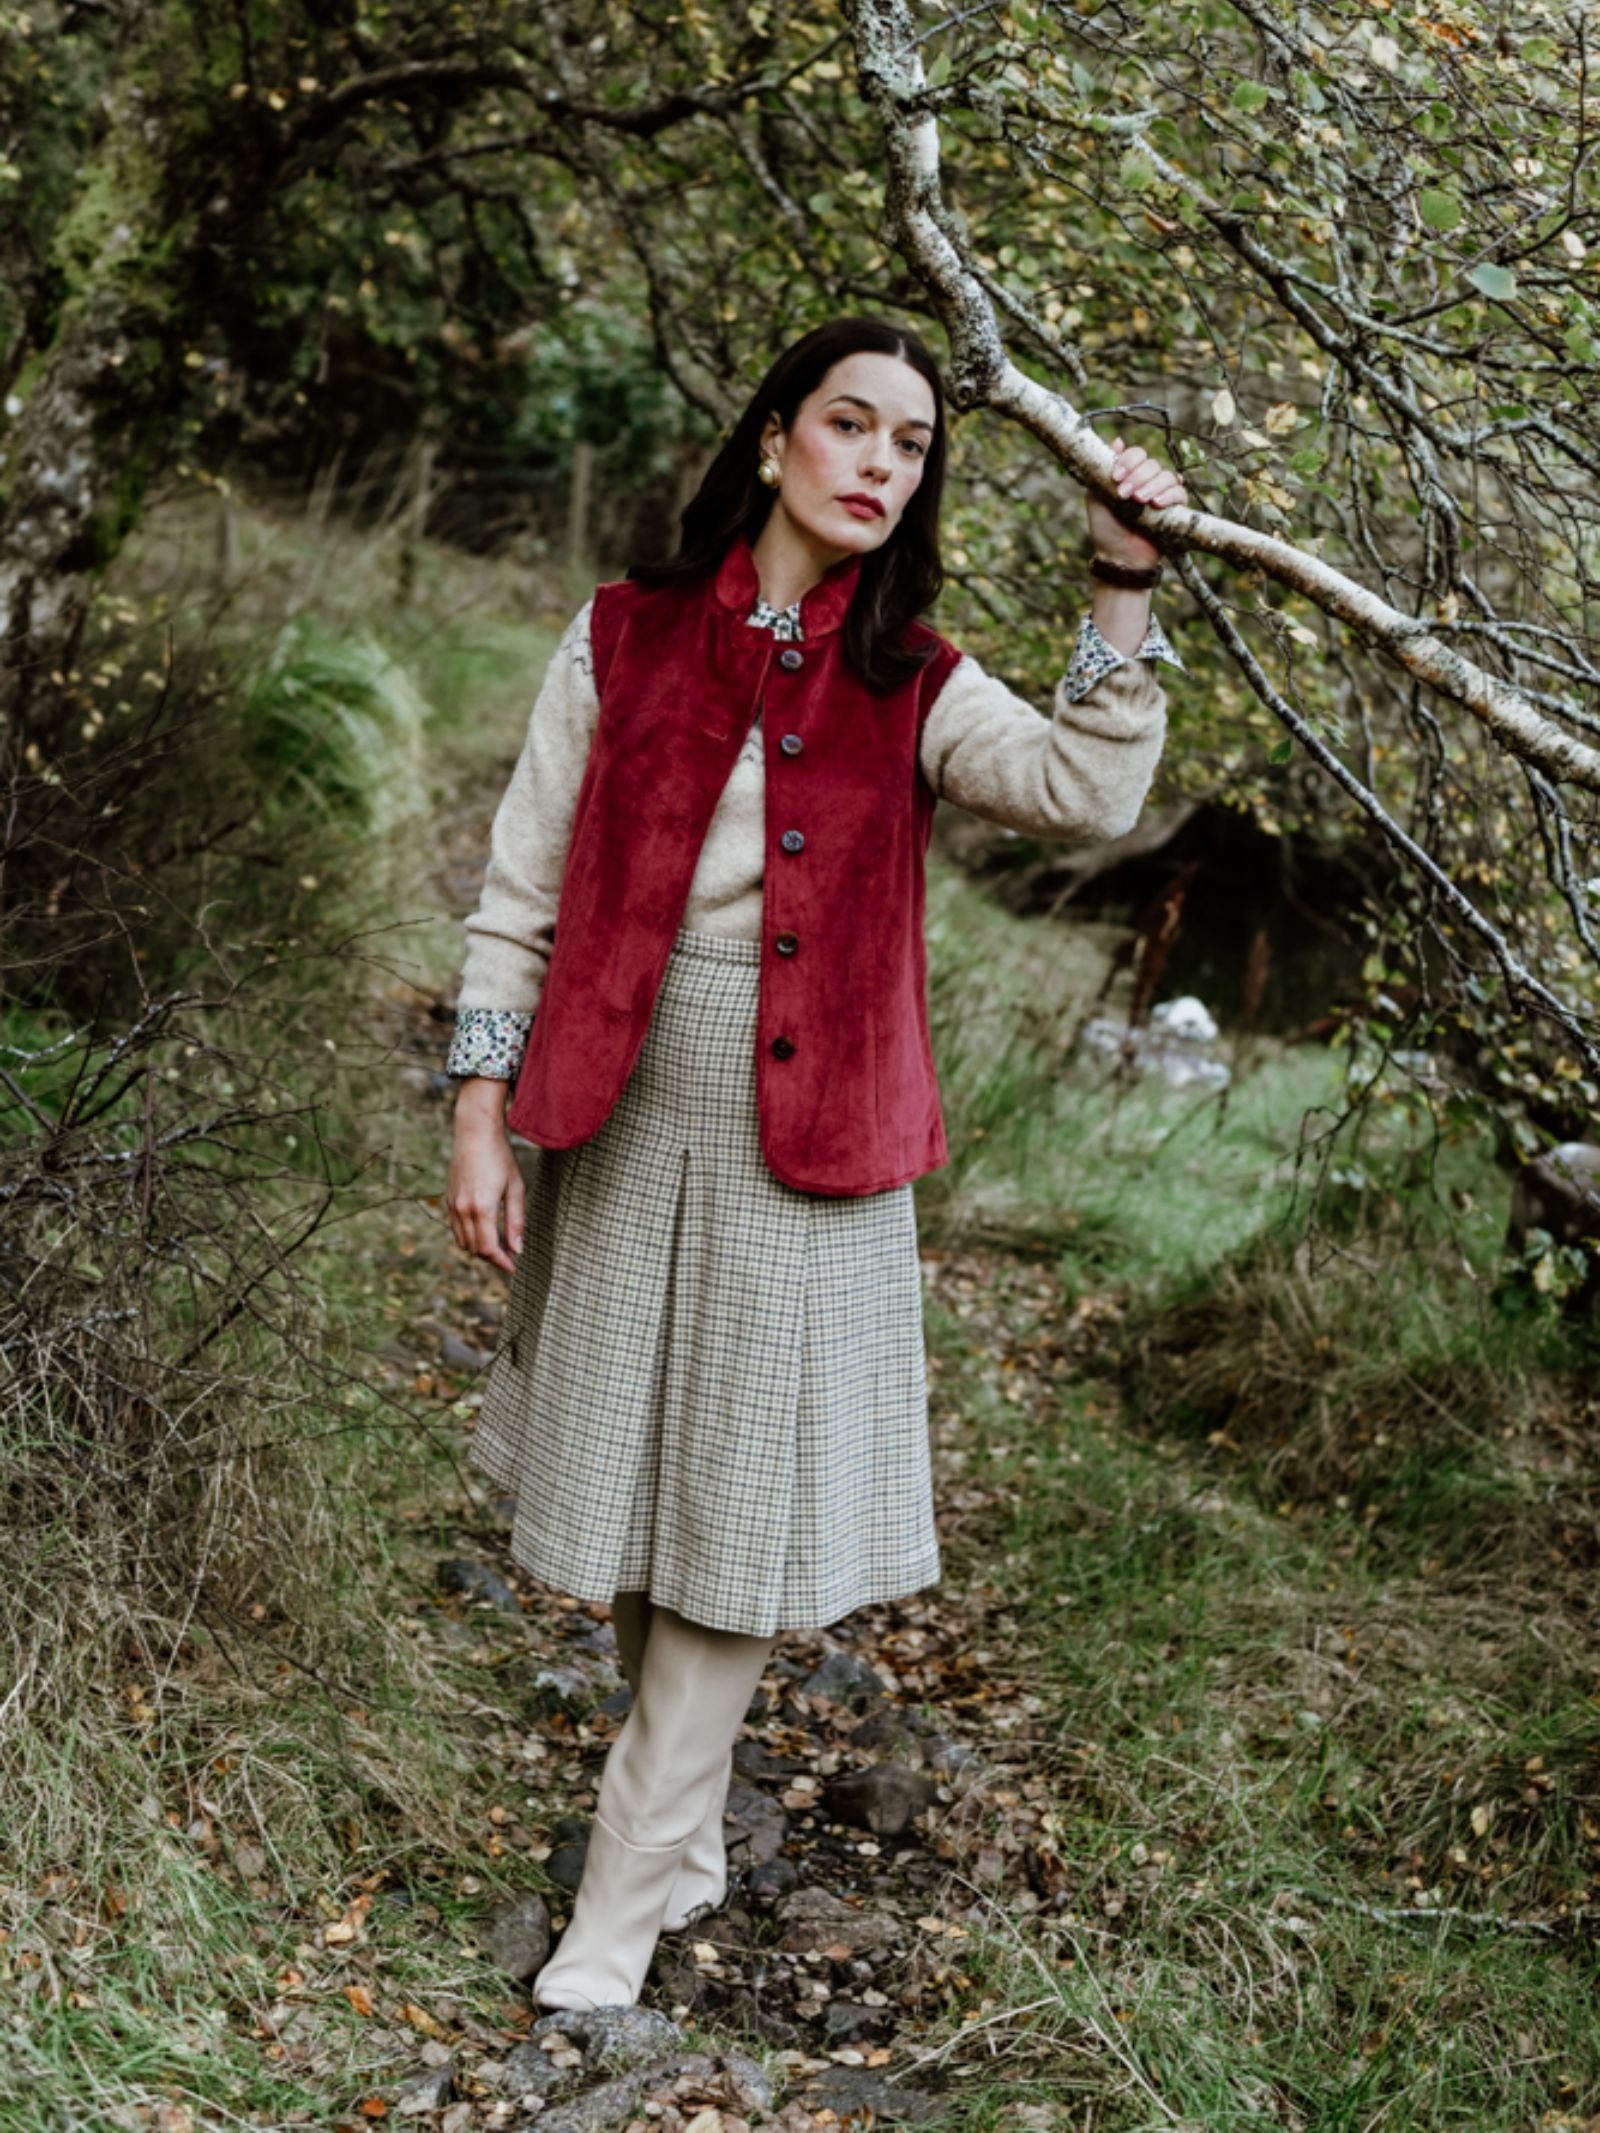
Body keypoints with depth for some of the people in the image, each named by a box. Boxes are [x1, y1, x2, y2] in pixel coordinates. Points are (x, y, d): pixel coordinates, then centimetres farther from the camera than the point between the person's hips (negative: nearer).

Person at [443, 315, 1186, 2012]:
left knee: (742, 1510, 1)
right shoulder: (626, 638, 3)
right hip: (623, 1125, 1)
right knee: (629, 1486, 11)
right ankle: (688, 1839, 33)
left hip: (806, 1152, -1)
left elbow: (1088, 791, -15)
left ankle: (620, 1907, 12)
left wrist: (1125, 585, -21)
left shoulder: (913, 690, 3)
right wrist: (481, 1119, -2)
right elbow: (523, 892, 3)